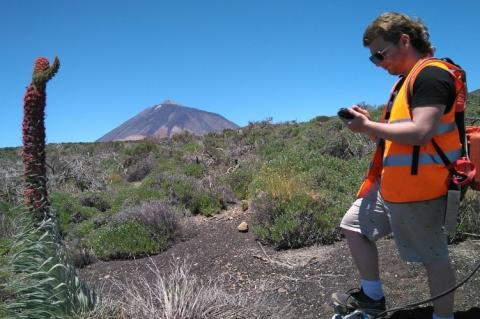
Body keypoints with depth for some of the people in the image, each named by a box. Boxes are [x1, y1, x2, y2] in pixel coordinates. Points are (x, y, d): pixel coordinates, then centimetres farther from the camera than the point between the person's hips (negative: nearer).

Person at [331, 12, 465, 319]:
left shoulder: (432, 75, -14)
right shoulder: (407, 80, 18)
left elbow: (420, 132, -26)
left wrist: (368, 126, -16)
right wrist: (367, 124, 3)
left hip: (417, 188, -11)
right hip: (390, 184, 11)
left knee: (434, 257, 3)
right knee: (354, 226, 14)